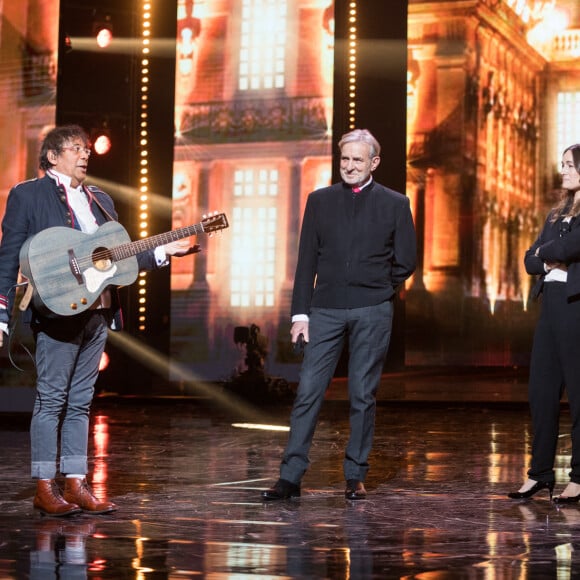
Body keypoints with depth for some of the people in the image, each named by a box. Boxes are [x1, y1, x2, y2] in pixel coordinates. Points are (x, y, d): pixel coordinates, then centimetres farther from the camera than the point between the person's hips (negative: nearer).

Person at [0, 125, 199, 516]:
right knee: (51, 399, -4)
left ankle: (76, 484, 12)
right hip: (57, 311, -6)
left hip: (98, 311, 6)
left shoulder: (100, 200, 19)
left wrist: (162, 252, 5)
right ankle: (45, 488, 0)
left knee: (80, 401, 8)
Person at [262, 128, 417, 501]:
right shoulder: (320, 201, 9)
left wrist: (377, 292, 7)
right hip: (325, 311, 1)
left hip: (372, 314, -1)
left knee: (363, 396, 4)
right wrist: (300, 312, 2)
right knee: (308, 392, -4)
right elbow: (307, 260, 6)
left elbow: (406, 261, 8)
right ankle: (291, 477, -2)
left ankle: (356, 477, 12)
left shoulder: (395, 204, 4)